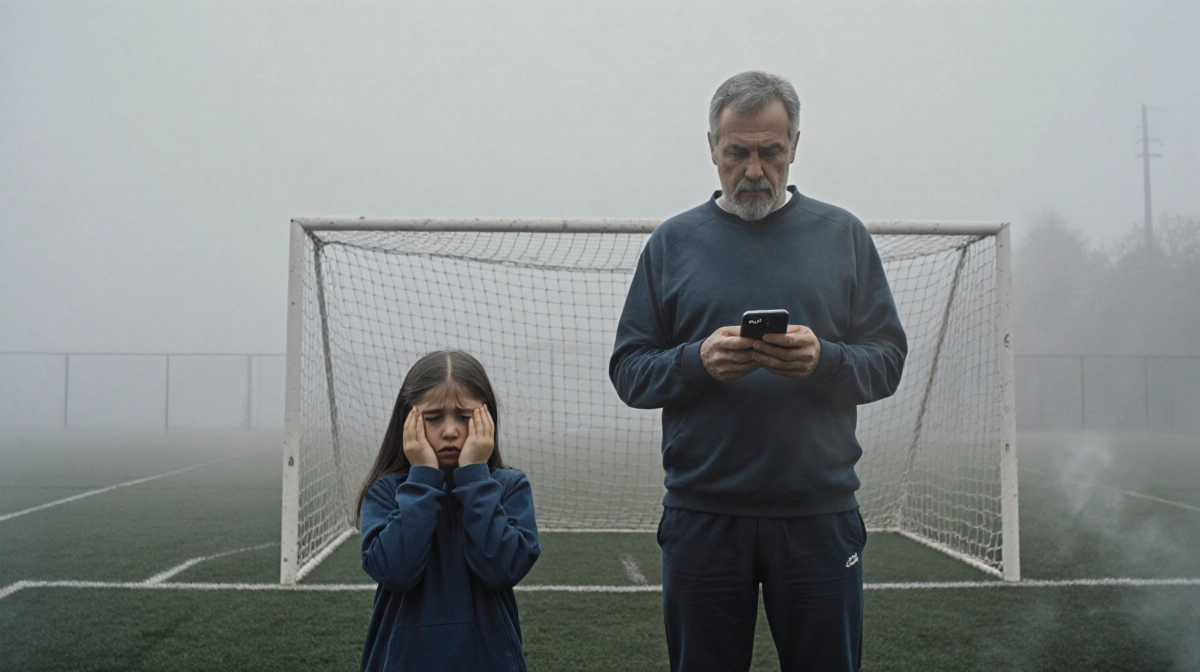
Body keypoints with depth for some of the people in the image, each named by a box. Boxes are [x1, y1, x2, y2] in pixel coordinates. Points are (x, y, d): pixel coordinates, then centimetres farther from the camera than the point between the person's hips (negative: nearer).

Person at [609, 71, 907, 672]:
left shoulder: (843, 236, 7)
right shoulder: (673, 241, 7)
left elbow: (887, 360, 5)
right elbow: (627, 370, 4)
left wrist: (824, 360, -16)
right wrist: (697, 361, -15)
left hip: (819, 513, 0)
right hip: (701, 516, 0)